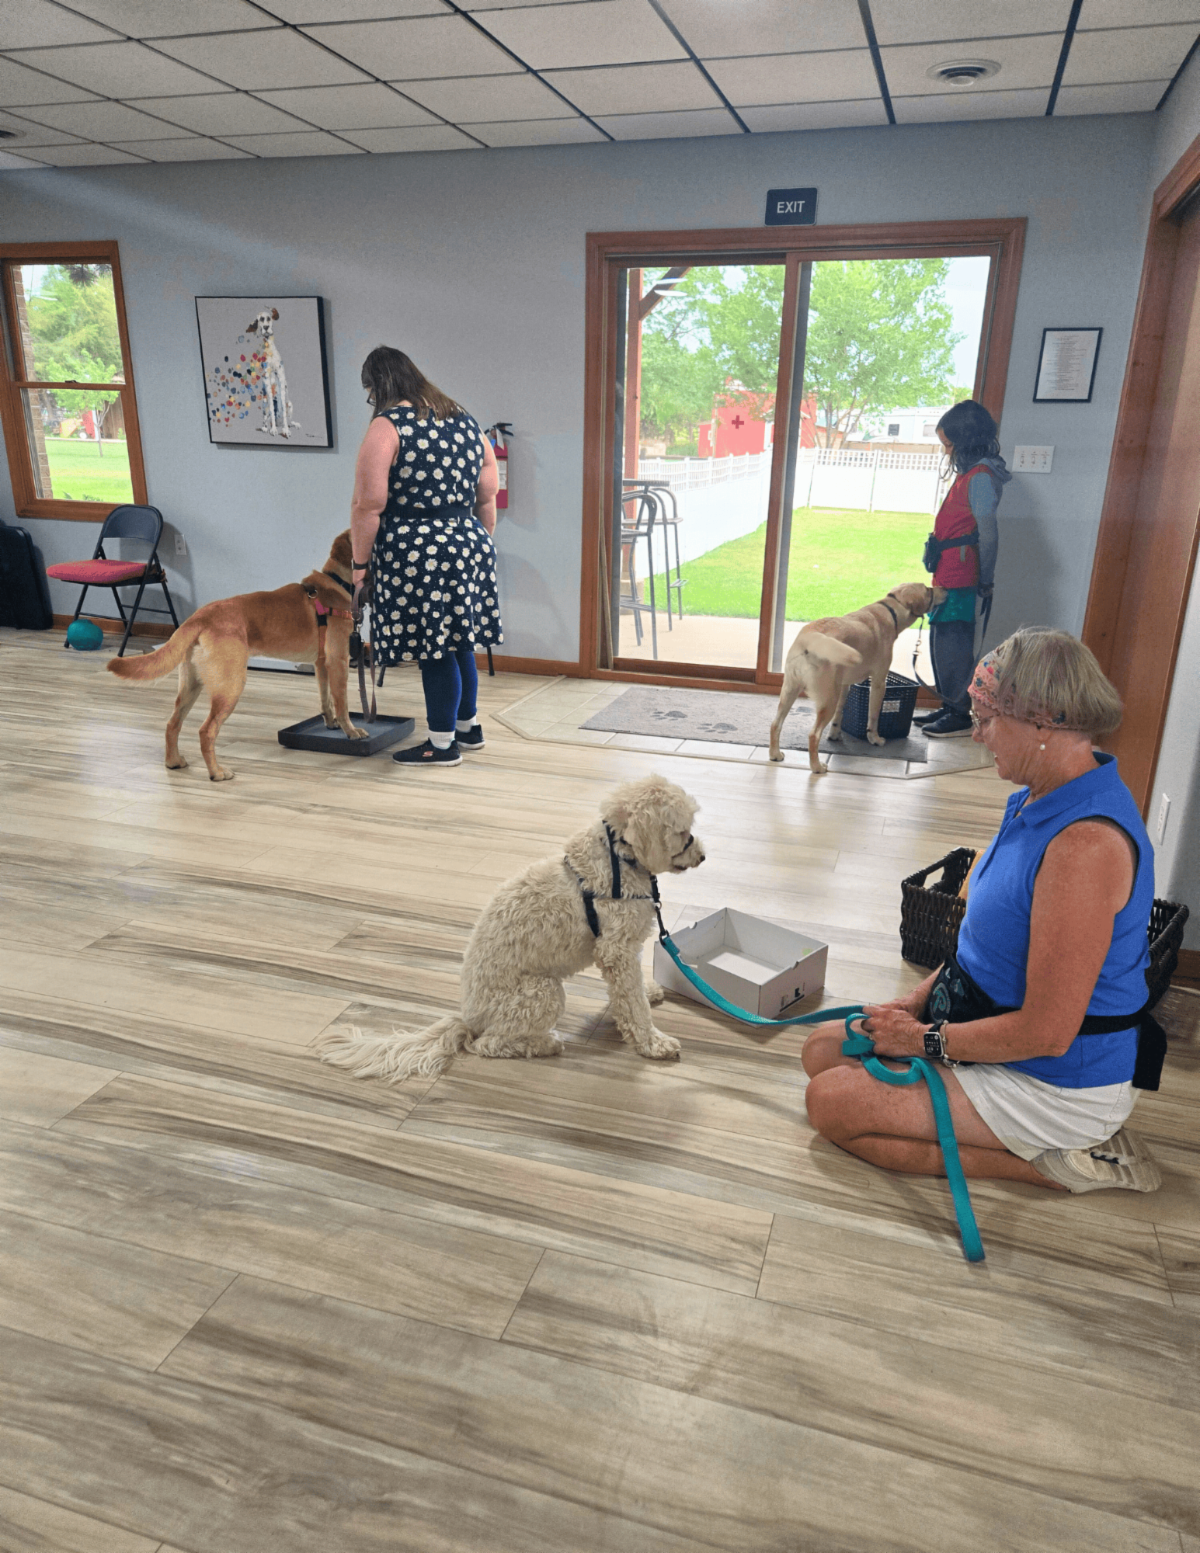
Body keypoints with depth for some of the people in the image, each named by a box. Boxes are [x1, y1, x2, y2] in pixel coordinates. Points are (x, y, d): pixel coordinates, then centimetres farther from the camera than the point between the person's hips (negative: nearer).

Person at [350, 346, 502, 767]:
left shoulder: (387, 425, -10)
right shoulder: (464, 420, 12)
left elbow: (369, 504, -14)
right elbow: (488, 495, 15)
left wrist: (360, 561, -5)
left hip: (418, 554, -7)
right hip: (469, 546, 7)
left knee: (434, 650, 1)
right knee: (457, 642, 19)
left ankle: (443, 744, 12)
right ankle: (468, 727, 31)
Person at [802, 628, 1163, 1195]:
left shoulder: (1087, 843, -32)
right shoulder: (1040, 802, 0)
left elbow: (1046, 1033, -29)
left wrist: (923, 1039, -15)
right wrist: (921, 998, 4)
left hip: (1053, 1084, -10)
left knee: (831, 1103, -12)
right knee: (823, 1049, 10)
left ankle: (1048, 1162, -4)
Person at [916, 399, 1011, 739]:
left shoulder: (980, 477, -15)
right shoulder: (969, 472, 15)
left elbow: (988, 533, -16)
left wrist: (984, 580, -11)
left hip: (959, 578, -10)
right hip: (948, 574, 10)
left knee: (953, 645, -4)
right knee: (942, 641, 15)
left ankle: (959, 716, 5)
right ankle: (949, 707, 26)